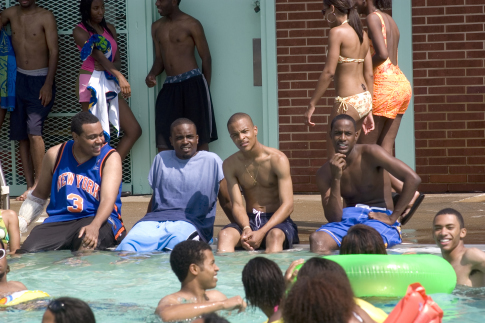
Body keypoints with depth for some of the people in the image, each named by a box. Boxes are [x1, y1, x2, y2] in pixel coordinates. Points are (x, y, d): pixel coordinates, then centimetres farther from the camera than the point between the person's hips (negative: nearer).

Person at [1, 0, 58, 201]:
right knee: (21, 135, 2)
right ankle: (30, 187, 6)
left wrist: (48, 84, -14)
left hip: (40, 81, -5)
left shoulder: (45, 17, -7)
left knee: (34, 130, -17)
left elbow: (54, 51, -8)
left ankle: (39, 184, -11)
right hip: (19, 79, 5)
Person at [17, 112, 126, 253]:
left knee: (87, 246, -40)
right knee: (28, 252, -23)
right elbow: (39, 194, 22)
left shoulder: (110, 158, -2)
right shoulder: (55, 155, 9)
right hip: (59, 221, 4)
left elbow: (108, 199, -16)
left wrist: (94, 226, -36)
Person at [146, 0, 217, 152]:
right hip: (170, 86, 5)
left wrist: (205, 89, 0)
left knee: (200, 137, -1)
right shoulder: (157, 27, 13)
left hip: (192, 84, -5)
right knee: (163, 138, -2)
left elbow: (206, 57, 1)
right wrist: (152, 74, -5)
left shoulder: (191, 24, -3)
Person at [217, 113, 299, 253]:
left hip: (277, 221, -3)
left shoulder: (277, 159, -8)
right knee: (225, 234, -30)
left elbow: (287, 205, -14)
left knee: (275, 235, -39)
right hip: (249, 220, 3)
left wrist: (261, 232, -27)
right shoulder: (230, 165, 4)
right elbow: (237, 205, -2)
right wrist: (246, 229, -26)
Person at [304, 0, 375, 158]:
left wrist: (311, 105, -13)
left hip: (348, 102, -8)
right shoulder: (362, 34, 12)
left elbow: (329, 72, -16)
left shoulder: (337, 32, -11)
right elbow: (369, 74, 13)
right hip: (365, 100, 8)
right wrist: (368, 111, 16)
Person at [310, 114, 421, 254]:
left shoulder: (370, 154, -8)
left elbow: (413, 179, -15)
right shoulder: (324, 173, 3)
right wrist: (336, 179, -17)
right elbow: (333, 218, -6)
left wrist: (392, 218, -14)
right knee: (316, 239, -32)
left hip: (379, 219, -3)